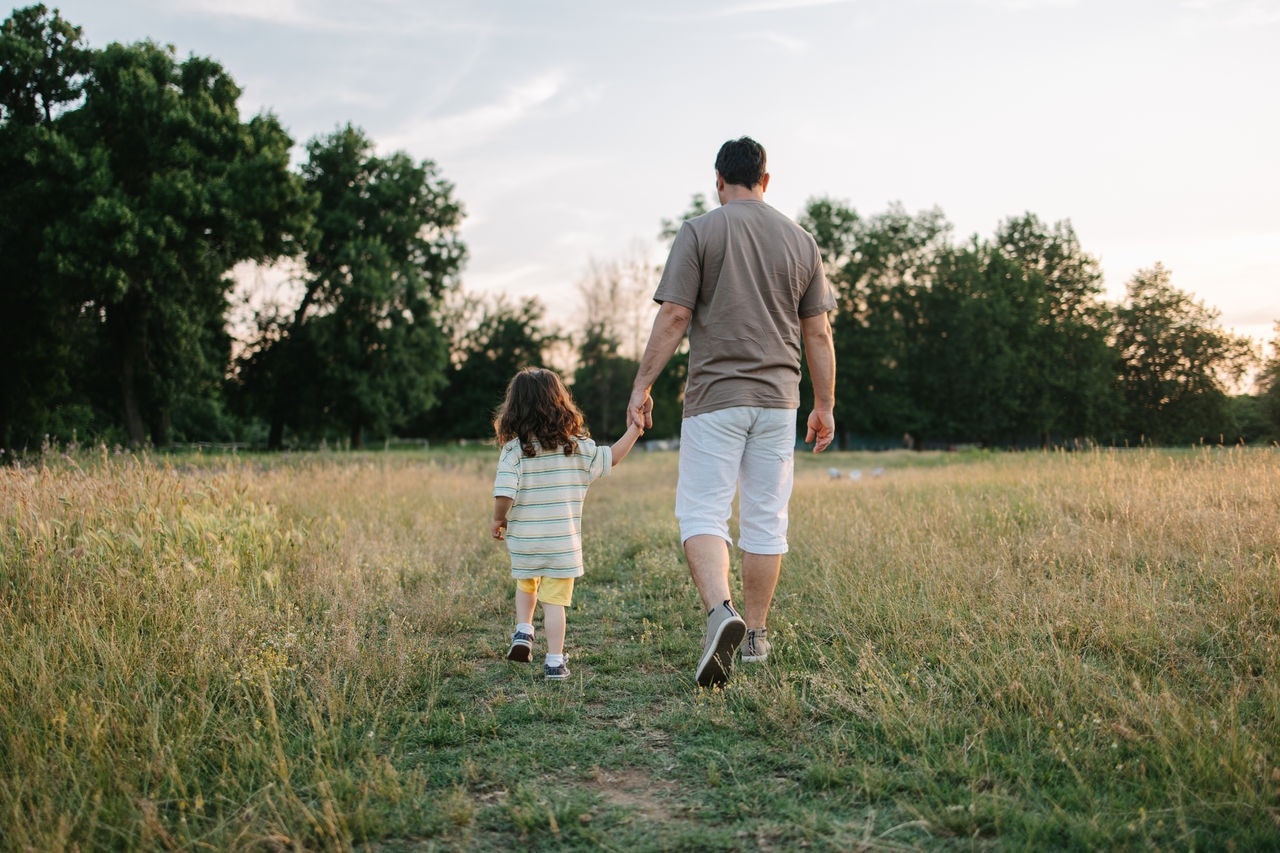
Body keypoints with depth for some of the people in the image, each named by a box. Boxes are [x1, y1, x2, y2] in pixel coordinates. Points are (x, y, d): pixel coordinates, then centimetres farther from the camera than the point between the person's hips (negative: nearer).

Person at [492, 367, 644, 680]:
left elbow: (503, 494, -17)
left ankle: (523, 632, 15)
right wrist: (634, 430, 20)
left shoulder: (514, 449, -10)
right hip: (563, 543, 0)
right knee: (554, 601, 4)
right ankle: (555, 662, 4)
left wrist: (498, 520, 2)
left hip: (523, 541, 0)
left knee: (526, 586, 27)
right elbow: (610, 459, 9)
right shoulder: (576, 447, -3)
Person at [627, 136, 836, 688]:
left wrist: (642, 385, -3)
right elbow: (818, 333, 8)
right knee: (765, 519, 10)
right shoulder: (800, 240, 9)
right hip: (778, 399, 4)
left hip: (714, 395, -3)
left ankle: (720, 611, -24)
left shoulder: (698, 233, -2)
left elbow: (674, 317, -9)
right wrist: (825, 406, 15)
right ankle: (755, 637, 16)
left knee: (702, 513, -2)